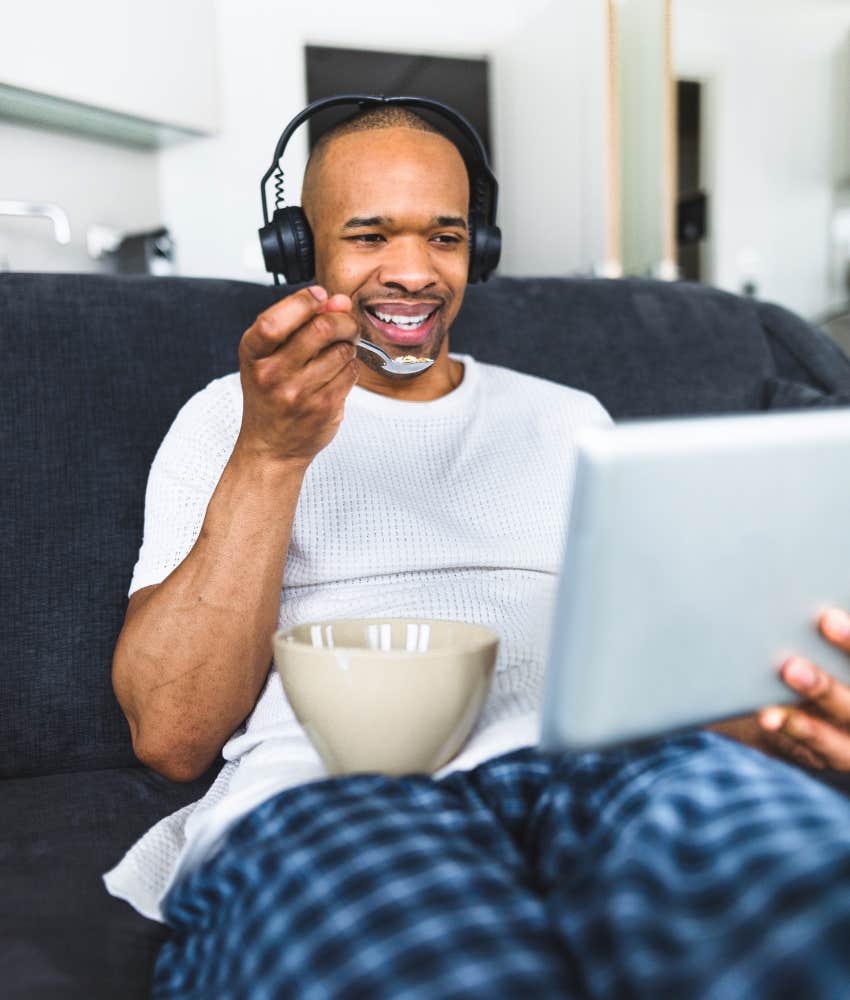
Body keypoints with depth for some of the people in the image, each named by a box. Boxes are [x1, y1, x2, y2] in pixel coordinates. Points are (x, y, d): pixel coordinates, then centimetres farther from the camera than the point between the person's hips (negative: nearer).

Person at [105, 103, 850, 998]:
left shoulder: (569, 420, 23)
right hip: (317, 793, -2)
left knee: (709, 792, -33)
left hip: (575, 771, 4)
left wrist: (769, 707, -11)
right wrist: (271, 453, -10)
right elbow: (171, 737, 2)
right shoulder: (225, 420, 14)